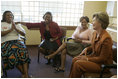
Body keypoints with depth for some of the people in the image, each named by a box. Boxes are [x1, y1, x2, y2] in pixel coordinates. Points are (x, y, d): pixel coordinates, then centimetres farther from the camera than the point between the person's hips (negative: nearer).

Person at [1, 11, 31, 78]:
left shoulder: (17, 24, 19)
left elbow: (24, 34, 7)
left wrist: (15, 28, -7)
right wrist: (11, 29, -11)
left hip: (18, 41, 2)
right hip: (6, 43, -1)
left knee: (23, 52, -31)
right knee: (12, 54, -33)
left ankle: (26, 74, -34)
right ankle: (23, 73, -22)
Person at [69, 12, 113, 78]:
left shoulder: (106, 38, -27)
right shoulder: (95, 33, 0)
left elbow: (102, 58, -22)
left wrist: (87, 59, -17)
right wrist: (87, 49, -3)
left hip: (102, 64, -8)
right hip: (94, 56, 8)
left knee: (78, 63, -20)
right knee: (75, 59, -5)